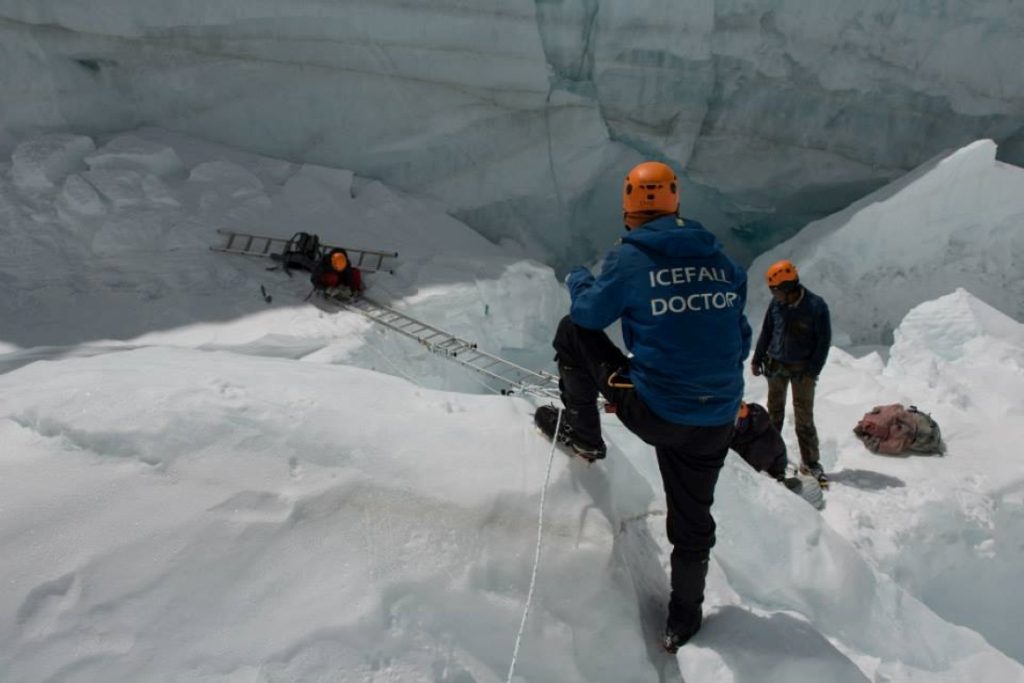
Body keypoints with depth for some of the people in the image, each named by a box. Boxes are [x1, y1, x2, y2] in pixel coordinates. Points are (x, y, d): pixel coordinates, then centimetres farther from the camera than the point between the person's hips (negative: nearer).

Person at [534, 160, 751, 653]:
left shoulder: (629, 257, -8)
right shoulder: (720, 259, 6)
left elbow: (589, 313, 4)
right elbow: (740, 340, 13)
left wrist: (576, 281, 25)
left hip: (652, 412, -5)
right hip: (716, 420, 5)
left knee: (572, 331, 13)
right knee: (692, 519, 25)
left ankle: (581, 431, 25)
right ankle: (683, 618, 40)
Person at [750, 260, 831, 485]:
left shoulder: (816, 306, -15)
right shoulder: (776, 303, -4)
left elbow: (824, 341, -10)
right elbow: (766, 332, 8)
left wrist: (812, 371, -12)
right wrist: (757, 359, 8)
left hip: (802, 369, -3)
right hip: (776, 365, 3)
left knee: (804, 417, 0)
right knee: (774, 412, 13)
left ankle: (810, 462, 10)